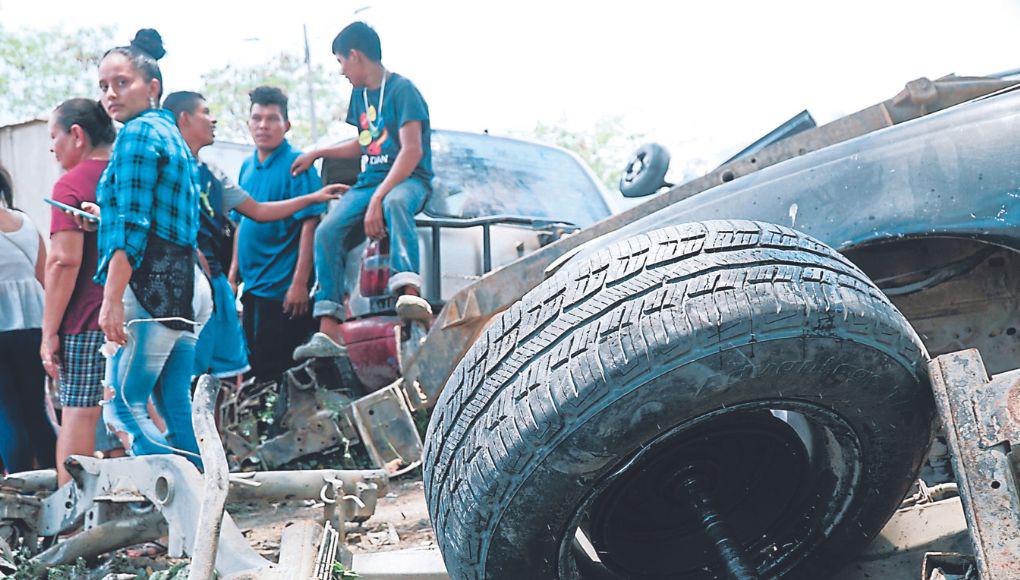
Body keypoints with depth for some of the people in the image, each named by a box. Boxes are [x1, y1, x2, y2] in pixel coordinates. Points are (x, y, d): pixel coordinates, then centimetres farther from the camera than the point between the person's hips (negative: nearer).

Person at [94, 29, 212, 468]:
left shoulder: (138, 133, -6)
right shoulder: (174, 135, 22)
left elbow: (131, 225, -16)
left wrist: (111, 298, -19)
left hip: (149, 284, -10)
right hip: (186, 286, 10)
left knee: (122, 406, -6)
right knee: (176, 411, 9)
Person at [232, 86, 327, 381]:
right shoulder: (247, 166, 12)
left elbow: (310, 224, -16)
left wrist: (300, 282, -21)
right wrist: (234, 271, 16)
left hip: (283, 287, -8)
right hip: (253, 285, 8)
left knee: (273, 367, -6)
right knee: (255, 366, 16)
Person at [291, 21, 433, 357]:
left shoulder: (401, 89, -9)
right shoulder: (359, 94, 17)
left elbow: (412, 150, -20)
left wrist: (377, 200, -27)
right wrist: (317, 153, 30)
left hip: (408, 179, -7)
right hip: (369, 180, 7)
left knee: (394, 202, -43)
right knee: (327, 231, -17)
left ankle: (409, 292, -55)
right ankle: (328, 331, -21)